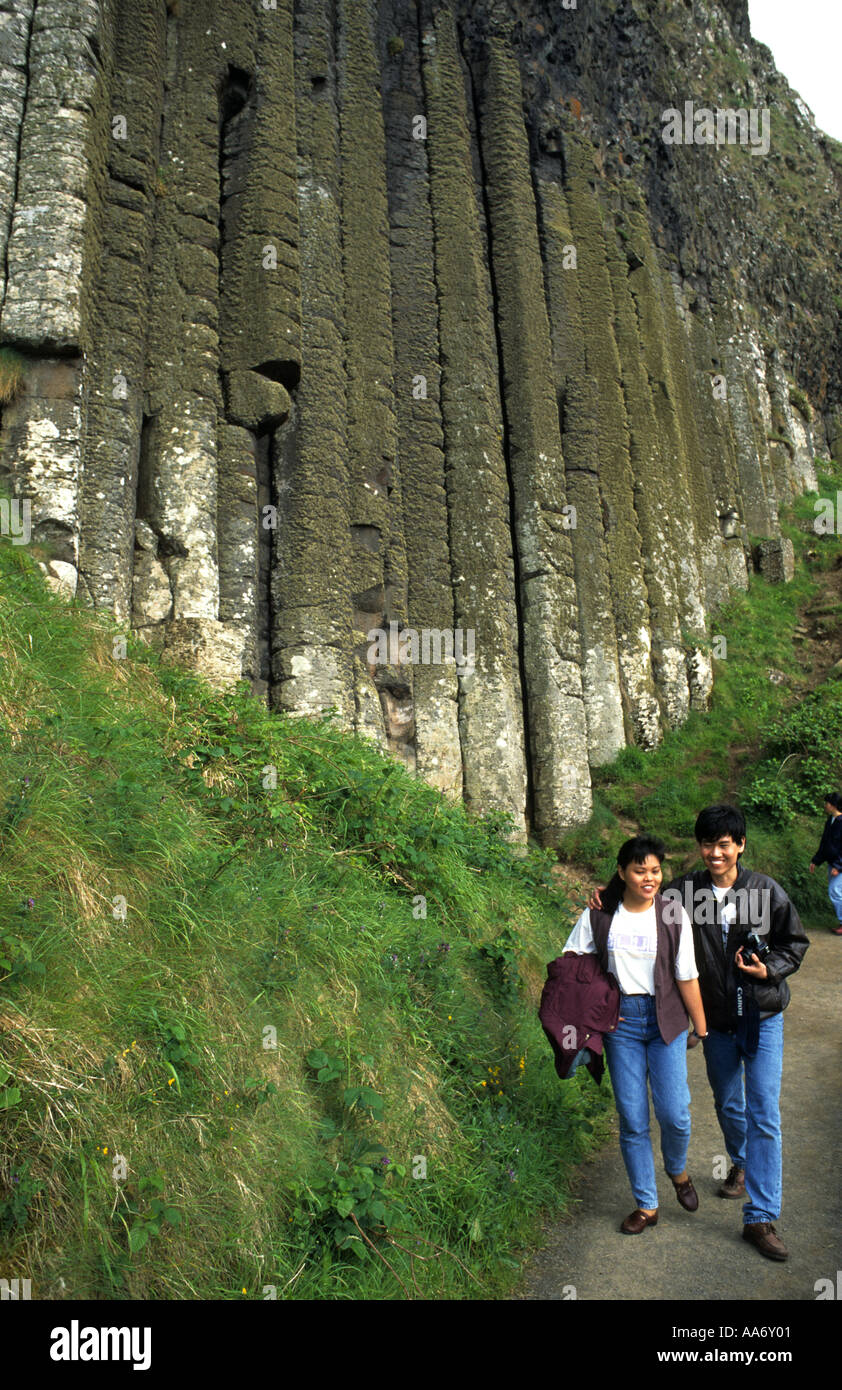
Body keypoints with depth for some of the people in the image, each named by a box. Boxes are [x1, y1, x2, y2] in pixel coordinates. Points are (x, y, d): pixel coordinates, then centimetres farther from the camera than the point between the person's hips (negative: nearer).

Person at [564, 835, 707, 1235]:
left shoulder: (673, 915, -5)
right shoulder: (599, 915, -4)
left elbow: (687, 977, -2)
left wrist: (702, 1029, 1)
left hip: (665, 1021, 0)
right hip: (620, 1022, 1)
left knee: (674, 1114, -5)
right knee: (632, 1120, 5)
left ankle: (677, 1171, 30)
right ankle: (646, 1205, 24)